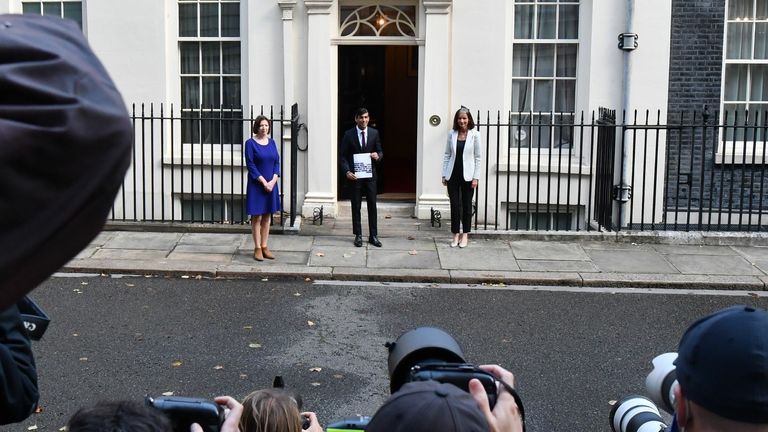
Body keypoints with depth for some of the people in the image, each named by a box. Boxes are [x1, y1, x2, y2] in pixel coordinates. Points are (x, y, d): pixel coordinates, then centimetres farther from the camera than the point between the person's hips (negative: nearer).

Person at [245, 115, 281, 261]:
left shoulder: (271, 142, 8)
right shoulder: (250, 143, -7)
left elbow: (277, 162, 6)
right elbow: (250, 165, -11)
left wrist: (273, 180, -8)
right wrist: (264, 182, -16)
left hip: (271, 184, 5)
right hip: (256, 185, -5)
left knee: (267, 217, 9)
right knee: (257, 217, 0)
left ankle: (264, 246, 17)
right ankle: (257, 248, 7)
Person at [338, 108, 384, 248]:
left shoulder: (374, 133, 6)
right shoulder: (349, 135, -1)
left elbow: (380, 151, 13)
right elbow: (342, 156, 0)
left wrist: (378, 156, -12)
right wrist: (347, 172, -13)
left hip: (370, 175, 2)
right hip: (354, 175, -2)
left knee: (372, 205, 3)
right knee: (356, 206, 4)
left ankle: (373, 235, 9)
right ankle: (358, 235, 11)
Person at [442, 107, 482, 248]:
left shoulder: (474, 134, -4)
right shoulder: (452, 134, 3)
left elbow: (478, 157, -3)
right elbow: (447, 155, 7)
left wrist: (476, 177, -7)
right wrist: (444, 174, 3)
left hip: (467, 176, -2)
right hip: (453, 175, 2)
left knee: (467, 206, 7)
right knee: (454, 205, 4)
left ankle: (465, 235, 17)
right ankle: (456, 234, 13)